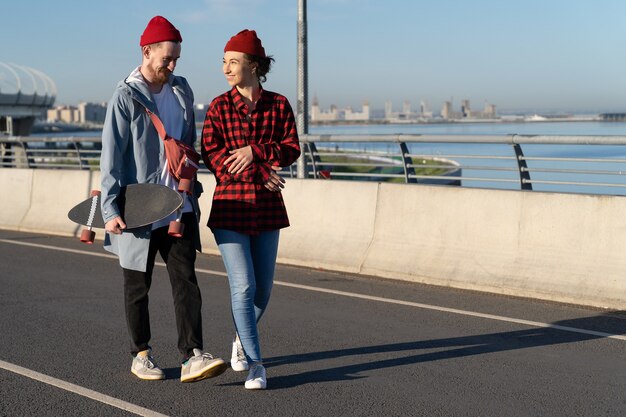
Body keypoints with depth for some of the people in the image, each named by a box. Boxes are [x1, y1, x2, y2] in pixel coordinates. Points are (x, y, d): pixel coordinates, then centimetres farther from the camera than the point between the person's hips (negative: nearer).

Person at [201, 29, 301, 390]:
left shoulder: (279, 105, 3)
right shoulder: (220, 106, 0)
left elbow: (292, 150, -2)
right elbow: (211, 154, -8)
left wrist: (254, 151, -19)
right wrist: (260, 172, -16)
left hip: (267, 209, 2)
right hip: (230, 207, -2)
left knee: (263, 288, 9)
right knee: (243, 285, -11)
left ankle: (242, 340, 37)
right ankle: (255, 364, -3)